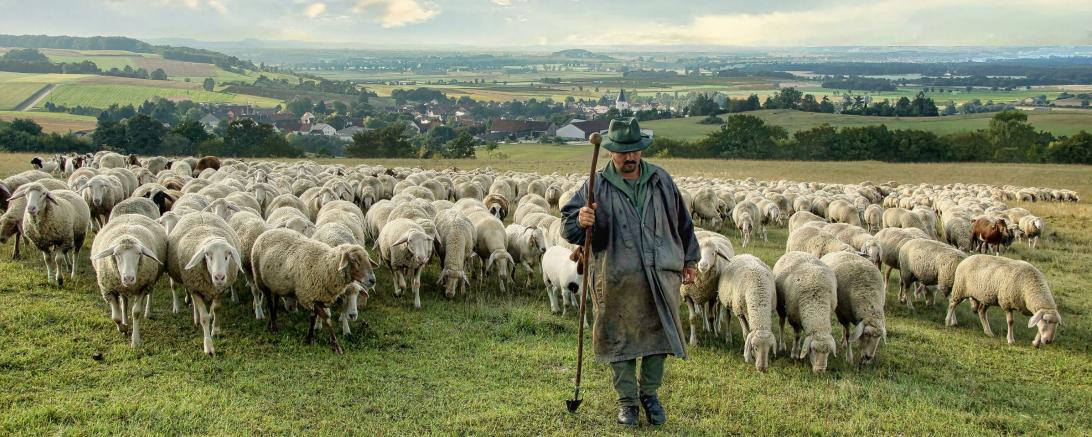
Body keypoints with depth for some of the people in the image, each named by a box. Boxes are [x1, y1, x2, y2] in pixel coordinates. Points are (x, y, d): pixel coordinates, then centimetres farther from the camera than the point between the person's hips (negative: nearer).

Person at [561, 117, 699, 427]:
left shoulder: (661, 181, 8)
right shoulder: (597, 185, -1)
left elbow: (682, 221, 18)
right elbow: (568, 224, -3)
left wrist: (689, 260, 20)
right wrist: (580, 221, -27)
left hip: (661, 276, 3)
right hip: (617, 279, -2)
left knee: (659, 334, 8)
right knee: (621, 338, 5)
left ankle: (649, 393, 29)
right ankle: (627, 401, 21)